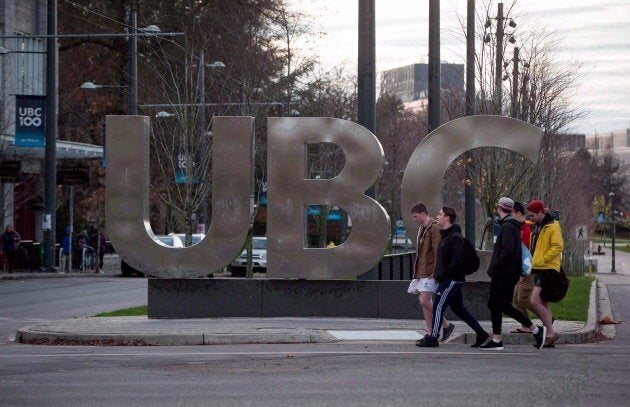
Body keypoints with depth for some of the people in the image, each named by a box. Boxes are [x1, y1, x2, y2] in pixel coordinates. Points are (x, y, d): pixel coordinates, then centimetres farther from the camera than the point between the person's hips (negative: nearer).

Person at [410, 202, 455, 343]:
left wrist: (436, 272, -22)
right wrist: (417, 273, 22)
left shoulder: (434, 228, -14)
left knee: (424, 301, -14)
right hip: (423, 272, 10)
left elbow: (438, 252, -19)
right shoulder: (422, 229, 18)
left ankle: (447, 325, -1)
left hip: (430, 272, -10)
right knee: (426, 302, 8)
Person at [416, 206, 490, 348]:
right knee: (458, 308, 14)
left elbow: (457, 260, -23)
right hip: (447, 280, 10)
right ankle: (481, 333, 19)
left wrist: (442, 274, -22)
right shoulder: (446, 236, 17)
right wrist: (438, 274, 12)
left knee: (438, 306, -9)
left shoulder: (455, 237, -15)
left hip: (452, 280, -10)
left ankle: (432, 338, -6)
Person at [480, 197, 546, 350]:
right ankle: (496, 340, 10)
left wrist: (495, 267, -18)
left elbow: (507, 251, -24)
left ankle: (536, 330, -2)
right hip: (501, 275, 10)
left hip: (505, 274, -10)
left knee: (505, 306, -8)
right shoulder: (510, 225, 17)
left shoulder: (508, 226, -15)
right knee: (494, 304, 9)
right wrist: (494, 268, 15)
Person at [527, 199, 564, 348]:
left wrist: (542, 260, -20)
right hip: (539, 269, 10)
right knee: (543, 304, 11)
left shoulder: (553, 227, -12)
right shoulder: (538, 227, 18)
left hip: (548, 269, -10)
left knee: (535, 301, -17)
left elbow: (558, 246, -20)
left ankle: (551, 332, -11)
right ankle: (549, 337, 15)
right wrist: (534, 261, 14)